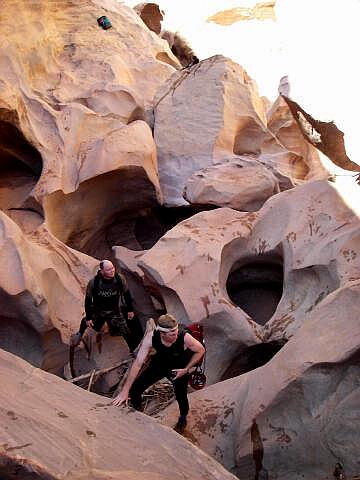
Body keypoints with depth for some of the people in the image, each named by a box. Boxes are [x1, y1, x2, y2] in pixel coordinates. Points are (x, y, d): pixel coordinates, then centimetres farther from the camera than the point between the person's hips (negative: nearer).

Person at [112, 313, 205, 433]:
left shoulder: (184, 338, -36)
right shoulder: (151, 337, -33)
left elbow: (201, 350, -15)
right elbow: (138, 363, -29)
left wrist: (186, 369, -20)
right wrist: (125, 391, -29)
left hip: (179, 368, -1)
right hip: (159, 363, 1)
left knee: (181, 396, -2)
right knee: (134, 389, -8)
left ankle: (183, 418, 35)